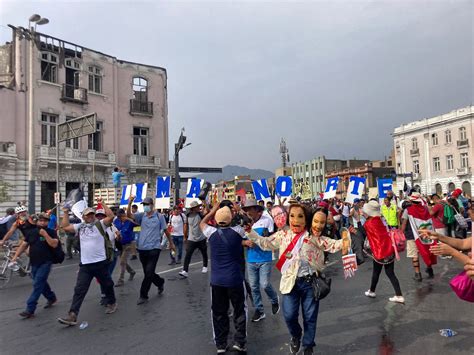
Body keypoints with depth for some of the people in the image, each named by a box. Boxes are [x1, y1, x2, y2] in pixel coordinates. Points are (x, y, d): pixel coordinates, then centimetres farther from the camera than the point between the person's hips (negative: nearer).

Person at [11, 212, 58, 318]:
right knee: (41, 283, 18)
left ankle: (30, 309, -6)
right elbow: (23, 245, 9)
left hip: (45, 263, -6)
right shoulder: (31, 232, 7)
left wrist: (45, 234, -25)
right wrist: (15, 256, -1)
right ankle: (51, 298, 39)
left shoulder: (51, 232, -7)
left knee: (37, 285, -9)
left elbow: (54, 244, -20)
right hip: (34, 263, 6)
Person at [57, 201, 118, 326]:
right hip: (85, 264, 3)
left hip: (101, 263, -3)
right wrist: (66, 212, 6)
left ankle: (112, 303, 38)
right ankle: (72, 315, 2)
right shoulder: (80, 227, 10)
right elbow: (65, 227, 9)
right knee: (79, 290, 0)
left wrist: (102, 204, -14)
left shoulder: (100, 224, -4)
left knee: (107, 285, 15)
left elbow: (111, 216, -18)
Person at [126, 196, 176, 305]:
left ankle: (143, 296, 7)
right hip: (142, 248, 4)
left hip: (154, 248, -4)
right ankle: (160, 283, 40)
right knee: (147, 273, 15)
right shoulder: (141, 215, 4)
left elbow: (166, 230, 5)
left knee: (149, 273, -7)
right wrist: (130, 203, -26)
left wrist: (171, 243, 12)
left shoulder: (159, 216, -4)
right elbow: (129, 215, -13)